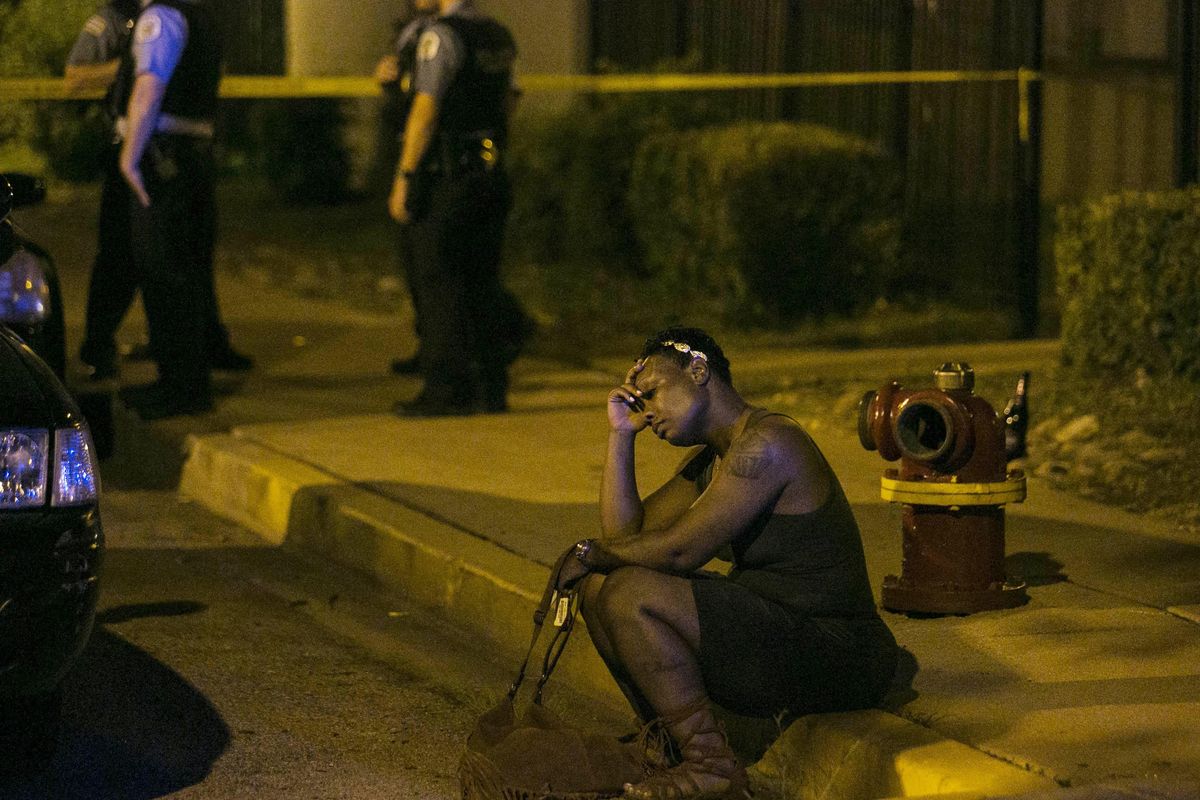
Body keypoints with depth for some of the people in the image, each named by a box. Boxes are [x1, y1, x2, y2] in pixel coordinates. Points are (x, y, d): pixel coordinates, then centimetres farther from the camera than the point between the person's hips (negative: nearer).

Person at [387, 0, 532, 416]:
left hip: (446, 178, -8)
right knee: (479, 280, 13)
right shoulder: (499, 36, 12)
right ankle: (491, 388, 13)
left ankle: (447, 389, -2)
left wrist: (404, 178, -16)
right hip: (491, 175, 8)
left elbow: (425, 111, -18)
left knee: (438, 283, -2)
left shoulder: (441, 36, -13)